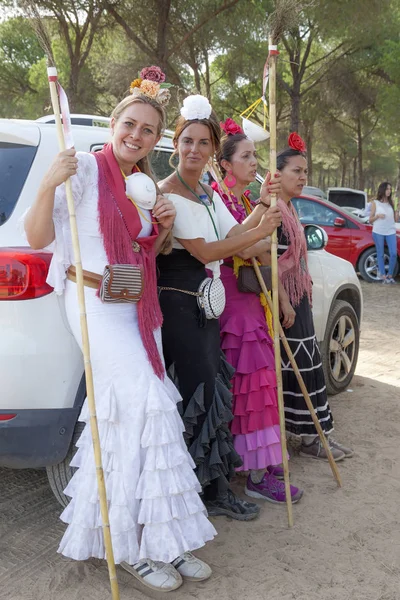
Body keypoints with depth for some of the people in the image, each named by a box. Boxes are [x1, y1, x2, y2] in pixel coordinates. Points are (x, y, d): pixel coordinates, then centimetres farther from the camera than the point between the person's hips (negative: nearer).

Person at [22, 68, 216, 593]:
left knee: (132, 411, 4)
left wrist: (164, 227, 3)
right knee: (146, 402, -15)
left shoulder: (146, 183, 15)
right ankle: (137, 545, -1)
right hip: (94, 303, -7)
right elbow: (38, 237, -11)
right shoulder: (87, 168, -6)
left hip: (138, 308, 7)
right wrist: (50, 184, -26)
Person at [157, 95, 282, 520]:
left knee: (212, 392, 11)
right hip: (178, 304, -8)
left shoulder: (209, 194, 16)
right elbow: (205, 251, -16)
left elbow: (232, 237, 4)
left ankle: (216, 489, 23)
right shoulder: (166, 193, -10)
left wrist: (262, 205, -4)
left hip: (206, 304, 8)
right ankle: (213, 492, 13)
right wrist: (259, 233, -11)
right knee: (199, 392, -3)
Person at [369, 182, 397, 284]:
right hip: (378, 232, -2)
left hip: (391, 231, 2)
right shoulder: (375, 203, 5)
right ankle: (383, 276, 4)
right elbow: (370, 220, 4)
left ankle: (390, 275, 4)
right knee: (380, 254, -1)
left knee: (393, 253, -8)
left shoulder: (391, 203, 13)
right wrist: (377, 216, -12)